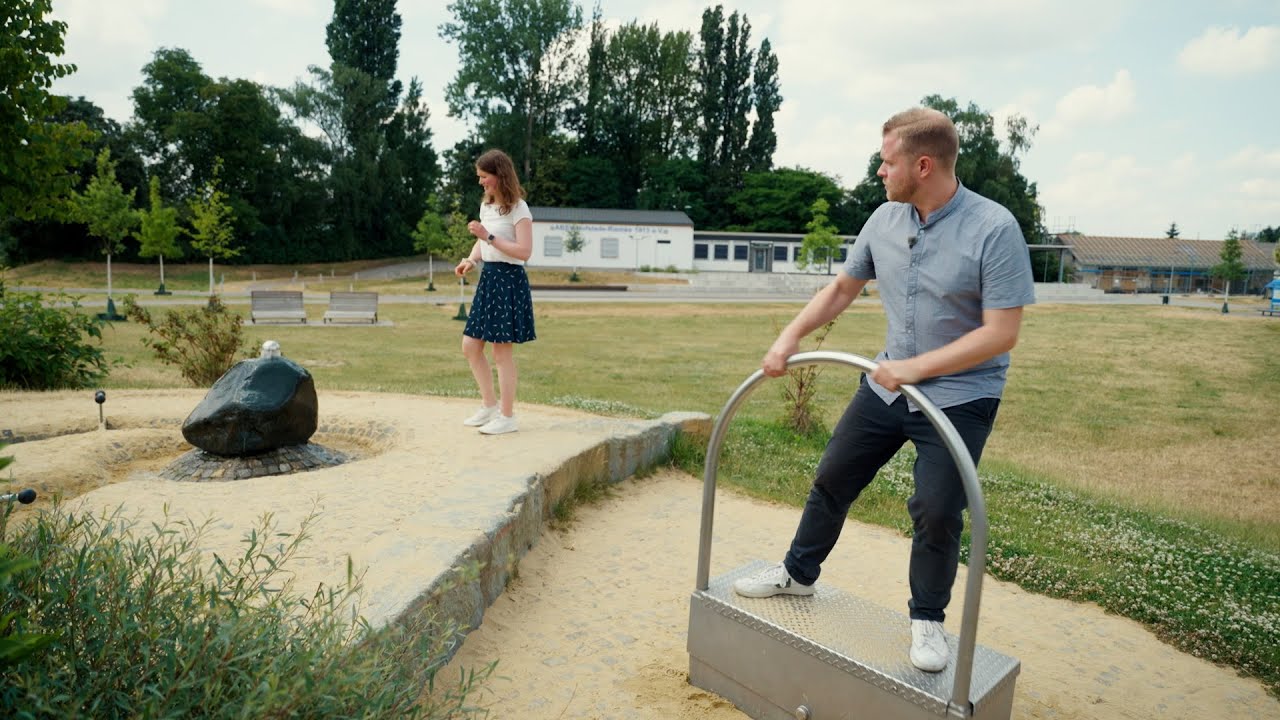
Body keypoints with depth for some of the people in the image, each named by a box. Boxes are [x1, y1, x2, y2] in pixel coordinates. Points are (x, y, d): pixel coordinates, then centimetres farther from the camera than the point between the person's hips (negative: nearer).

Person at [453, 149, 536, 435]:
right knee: (470, 347, 9)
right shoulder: (485, 206, 14)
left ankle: (507, 416, 8)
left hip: (509, 281, -8)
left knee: (502, 351, -3)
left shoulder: (518, 209, -11)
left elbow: (524, 251, -18)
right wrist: (470, 260, 2)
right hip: (487, 278, 9)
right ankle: (489, 405, 24)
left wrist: (489, 236, -21)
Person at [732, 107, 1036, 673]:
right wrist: (789, 338, 0)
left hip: (961, 396, -5)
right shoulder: (885, 219, -2)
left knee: (937, 512, -5)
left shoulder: (994, 229, -20)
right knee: (832, 479, 12)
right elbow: (842, 288, 9)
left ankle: (927, 619, 21)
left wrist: (915, 368, -26)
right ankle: (798, 573, 33)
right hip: (887, 384, 6)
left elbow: (1001, 333, -22)